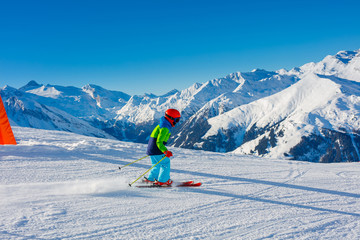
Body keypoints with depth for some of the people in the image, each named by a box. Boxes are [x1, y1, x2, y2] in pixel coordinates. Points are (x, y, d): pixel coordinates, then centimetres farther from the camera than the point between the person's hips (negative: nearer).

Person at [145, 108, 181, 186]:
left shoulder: (162, 125, 14)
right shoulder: (165, 128, -18)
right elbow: (159, 142, -25)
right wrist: (165, 151, -32)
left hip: (151, 149, 10)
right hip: (156, 150, -10)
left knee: (157, 165, 21)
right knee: (165, 163, 0)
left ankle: (150, 179, 26)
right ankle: (162, 181, 5)